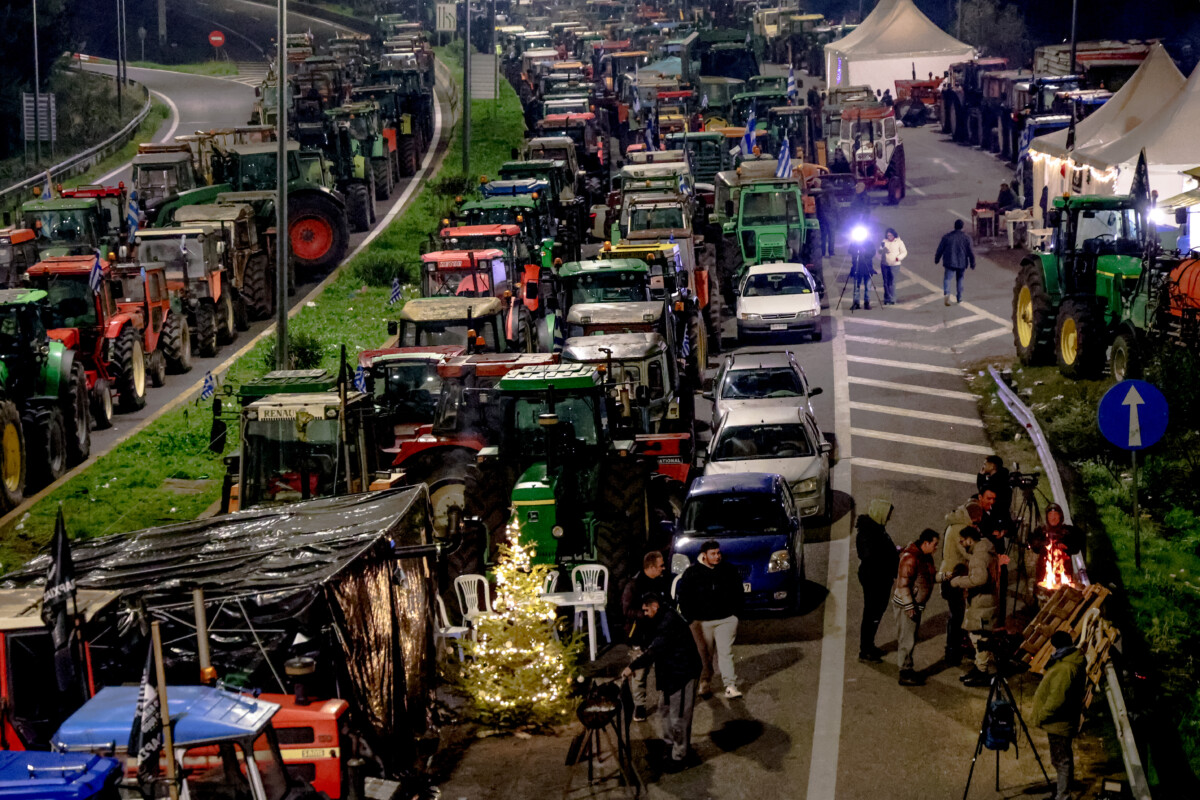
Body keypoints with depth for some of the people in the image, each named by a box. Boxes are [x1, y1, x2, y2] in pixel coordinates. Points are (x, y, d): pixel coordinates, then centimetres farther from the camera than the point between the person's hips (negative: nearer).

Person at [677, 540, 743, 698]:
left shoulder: (729, 570, 3)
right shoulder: (691, 573, -2)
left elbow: (738, 591, 13)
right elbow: (684, 596, 1)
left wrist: (735, 610, 5)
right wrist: (689, 617, -3)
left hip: (726, 620, 0)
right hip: (701, 622, 0)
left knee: (725, 653, -6)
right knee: (704, 655, 8)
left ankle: (731, 686, -8)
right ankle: (704, 682, 25)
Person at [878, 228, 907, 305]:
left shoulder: (899, 242, 1)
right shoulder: (884, 241, 10)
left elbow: (904, 252, 2)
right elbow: (880, 252, 15)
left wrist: (899, 257, -16)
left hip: (894, 265, -3)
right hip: (884, 265, 3)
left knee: (892, 282, -9)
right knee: (886, 282, 4)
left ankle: (892, 300, -6)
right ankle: (886, 299, 10)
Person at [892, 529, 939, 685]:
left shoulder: (926, 556, 8)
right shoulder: (911, 558, -23)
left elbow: (932, 575, 20)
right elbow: (903, 584, -24)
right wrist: (909, 607, -24)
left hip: (916, 604, 10)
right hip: (905, 605, -10)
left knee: (911, 638, 17)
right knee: (906, 640, -5)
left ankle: (907, 670, 27)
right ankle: (905, 674, 0)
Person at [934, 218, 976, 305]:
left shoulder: (946, 237, -2)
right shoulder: (966, 238, -3)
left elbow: (940, 250, 4)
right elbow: (970, 252, -1)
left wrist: (937, 260, 19)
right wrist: (972, 264, 9)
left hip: (950, 262, -1)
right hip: (962, 263, 1)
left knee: (947, 278, -3)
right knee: (959, 279, 18)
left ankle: (947, 293, -31)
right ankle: (959, 298, 20)